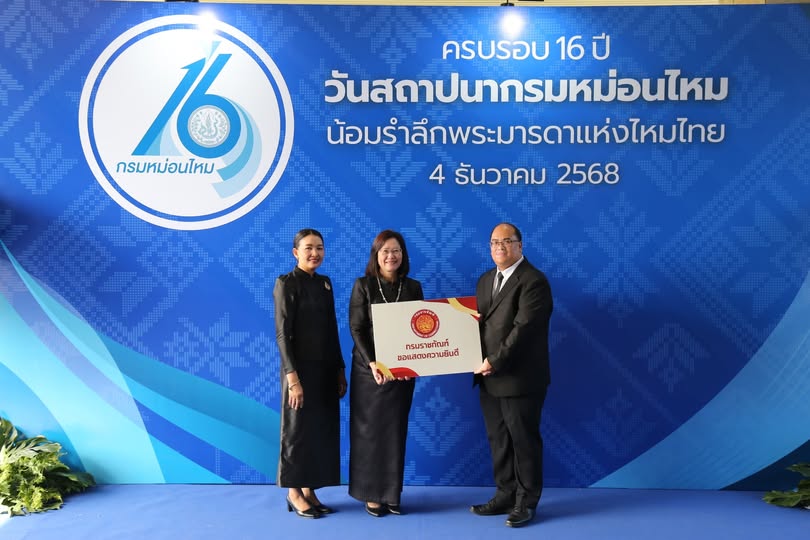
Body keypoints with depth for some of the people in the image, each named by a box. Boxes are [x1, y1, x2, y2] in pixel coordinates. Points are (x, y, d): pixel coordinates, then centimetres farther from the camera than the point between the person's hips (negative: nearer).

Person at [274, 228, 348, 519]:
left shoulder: (325, 283, 11)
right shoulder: (287, 283, -9)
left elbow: (332, 331, 13)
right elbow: (282, 334, -14)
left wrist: (340, 369, 10)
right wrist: (292, 377, -20)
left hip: (326, 368, 7)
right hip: (301, 368, -7)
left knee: (322, 429, 10)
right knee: (298, 429, 3)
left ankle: (309, 490, 22)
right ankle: (293, 492, 17)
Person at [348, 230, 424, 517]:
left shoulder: (413, 287, 5)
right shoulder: (363, 285, -2)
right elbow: (357, 328, -7)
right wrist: (372, 362, -19)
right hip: (369, 368, -2)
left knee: (395, 431, 8)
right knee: (370, 431, 4)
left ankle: (391, 494, 17)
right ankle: (371, 494, 14)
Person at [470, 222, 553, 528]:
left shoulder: (533, 281, -13)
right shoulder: (485, 280, 14)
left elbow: (523, 328, -20)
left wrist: (495, 362, -20)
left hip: (520, 378, -8)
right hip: (490, 377, 8)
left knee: (524, 440, 5)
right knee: (498, 440, 15)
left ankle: (525, 502, 18)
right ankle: (505, 495, 28)